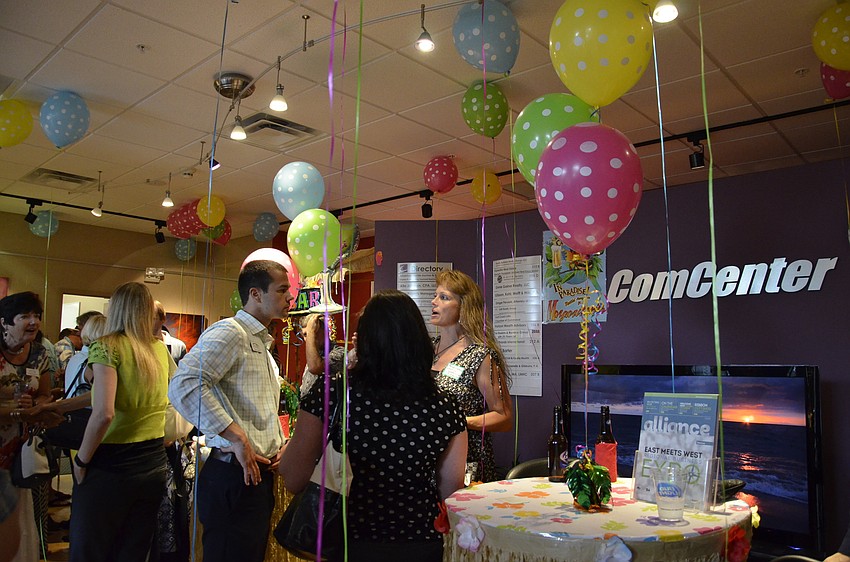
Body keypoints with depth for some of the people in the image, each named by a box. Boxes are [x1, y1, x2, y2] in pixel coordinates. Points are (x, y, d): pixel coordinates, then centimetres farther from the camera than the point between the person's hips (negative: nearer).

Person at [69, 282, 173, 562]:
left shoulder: (107, 346, -11)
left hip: (111, 465, -5)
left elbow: (104, 413, -22)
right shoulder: (160, 349, 6)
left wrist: (81, 461, -9)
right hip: (154, 463, 5)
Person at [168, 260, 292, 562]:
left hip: (260, 474, 10)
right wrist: (237, 438, -26)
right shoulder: (230, 332, -13)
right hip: (236, 477, -10)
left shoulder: (262, 344, 19)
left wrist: (279, 442, 11)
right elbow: (183, 385, -29)